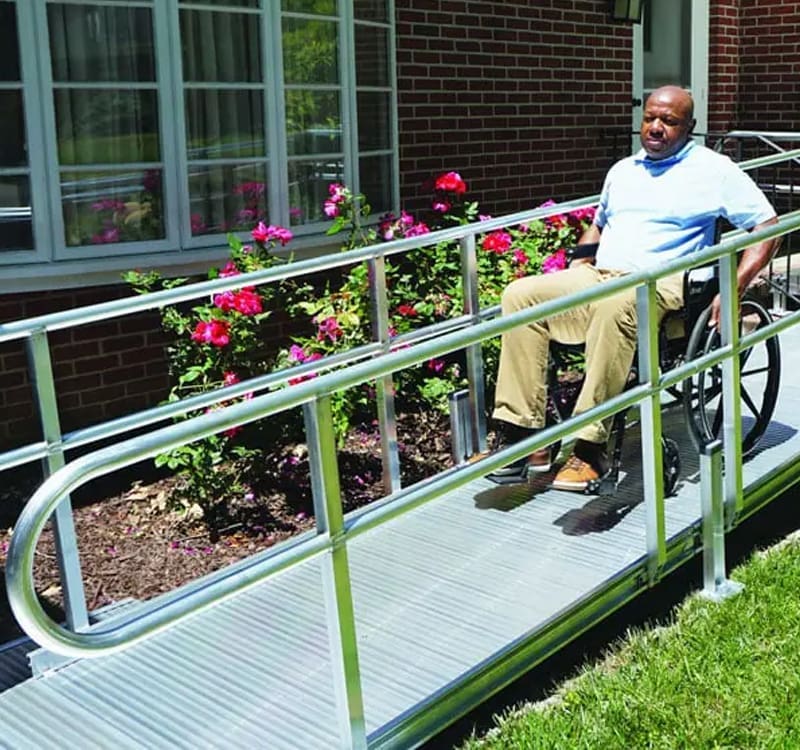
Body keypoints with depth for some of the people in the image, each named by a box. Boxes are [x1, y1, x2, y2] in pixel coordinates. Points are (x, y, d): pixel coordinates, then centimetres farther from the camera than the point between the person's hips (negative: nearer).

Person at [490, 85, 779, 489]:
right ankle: (523, 435, -22)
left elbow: (767, 227, 2)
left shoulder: (714, 170, 7)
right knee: (520, 294, -17)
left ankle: (590, 450, -37)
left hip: (660, 285, -6)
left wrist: (732, 291, -12)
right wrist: (569, 282, 17)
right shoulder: (623, 170, 25)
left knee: (615, 306, -41)